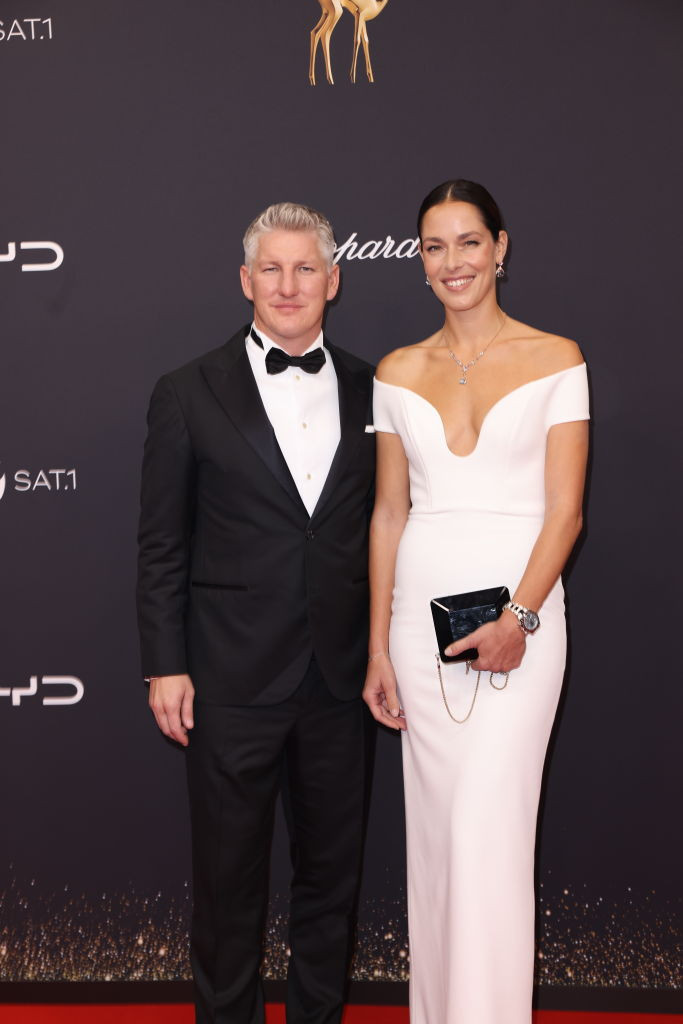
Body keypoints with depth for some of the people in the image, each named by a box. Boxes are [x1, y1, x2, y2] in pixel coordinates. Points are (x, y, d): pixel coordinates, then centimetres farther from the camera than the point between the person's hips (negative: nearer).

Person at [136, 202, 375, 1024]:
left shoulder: (369, 391, 5)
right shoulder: (190, 393, -2)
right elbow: (162, 545, -2)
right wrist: (165, 665, -6)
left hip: (341, 678, 3)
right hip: (234, 678, -2)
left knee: (332, 868, 16)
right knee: (229, 873, 12)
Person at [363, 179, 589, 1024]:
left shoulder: (554, 359, 0)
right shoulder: (398, 373, 9)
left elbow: (564, 510, -4)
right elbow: (389, 514, 9)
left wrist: (518, 619, -17)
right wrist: (378, 649, 6)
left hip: (517, 611, -3)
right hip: (421, 614, 3)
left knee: (487, 826, -8)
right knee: (434, 828, 11)